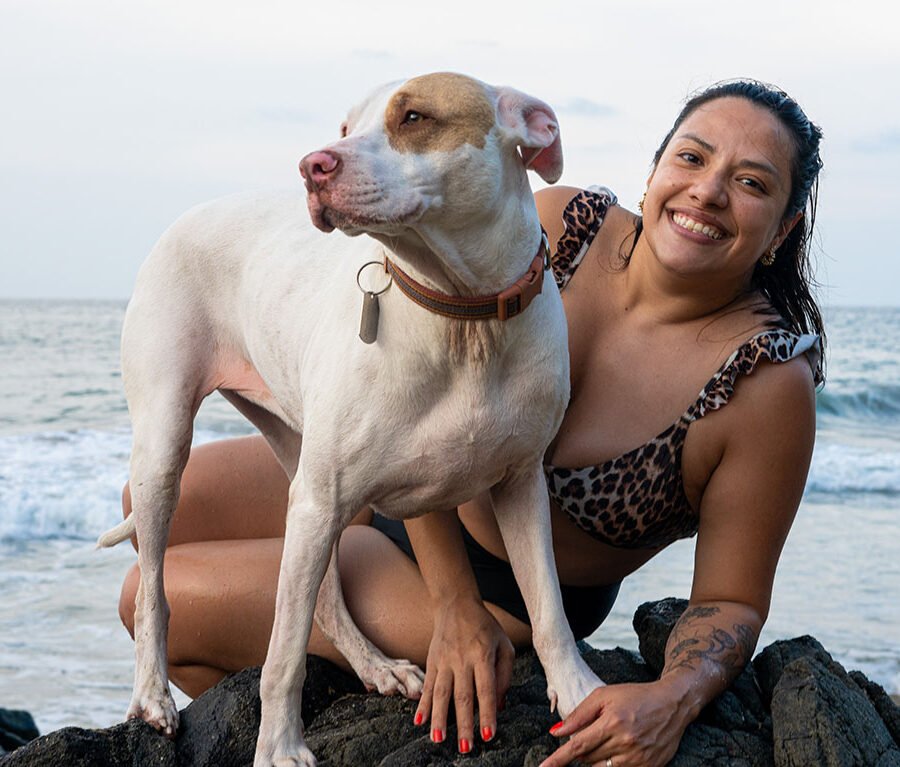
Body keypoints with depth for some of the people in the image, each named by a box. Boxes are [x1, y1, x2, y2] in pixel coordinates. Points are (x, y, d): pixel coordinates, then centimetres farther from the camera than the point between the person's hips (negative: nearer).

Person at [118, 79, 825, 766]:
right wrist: (454, 604, -22)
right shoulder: (558, 224, -18)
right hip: (416, 488, 5)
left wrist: (674, 700, -38)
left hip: (509, 592, -5)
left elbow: (731, 602, -17)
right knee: (157, 504, 12)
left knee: (157, 599, -4)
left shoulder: (769, 385, -27)